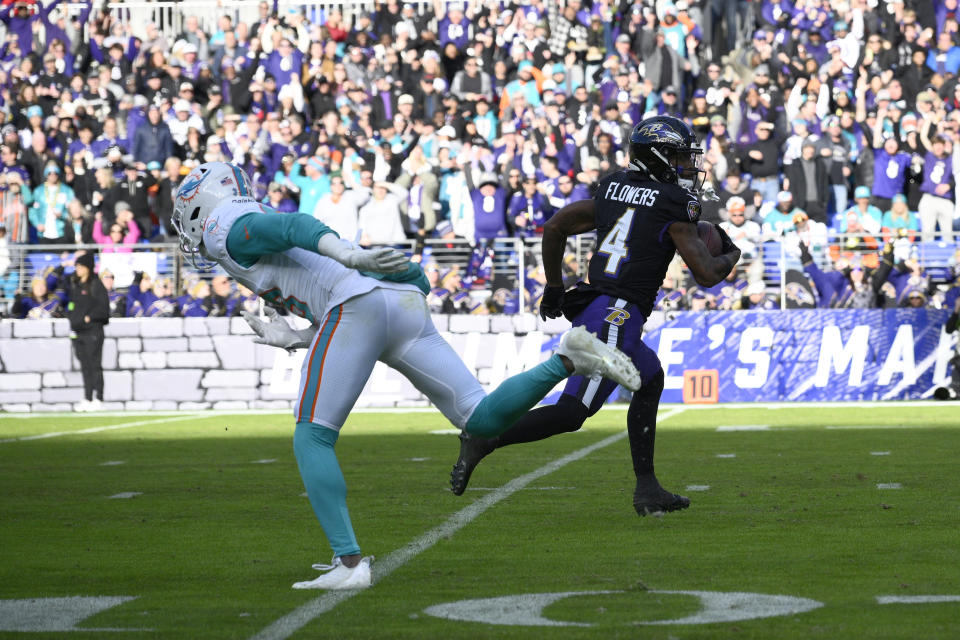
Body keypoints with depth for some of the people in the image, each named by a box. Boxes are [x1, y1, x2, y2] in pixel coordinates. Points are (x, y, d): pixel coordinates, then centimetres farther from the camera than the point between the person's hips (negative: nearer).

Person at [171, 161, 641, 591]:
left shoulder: (231, 229, 12)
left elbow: (294, 226, -11)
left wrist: (348, 255, -28)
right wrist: (297, 339, 32)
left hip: (359, 305, -8)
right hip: (407, 307, 8)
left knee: (312, 439, -2)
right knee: (483, 421, 3)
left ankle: (349, 563, -12)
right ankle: (570, 358, -11)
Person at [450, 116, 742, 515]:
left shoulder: (613, 190, 16)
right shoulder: (674, 205, -4)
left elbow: (554, 228, 20)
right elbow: (706, 275, -5)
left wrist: (554, 288, 30)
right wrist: (731, 256, 18)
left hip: (589, 311, 9)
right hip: (616, 317, -9)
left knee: (650, 379, 25)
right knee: (572, 413, -10)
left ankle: (647, 489, 23)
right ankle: (484, 439, -17)